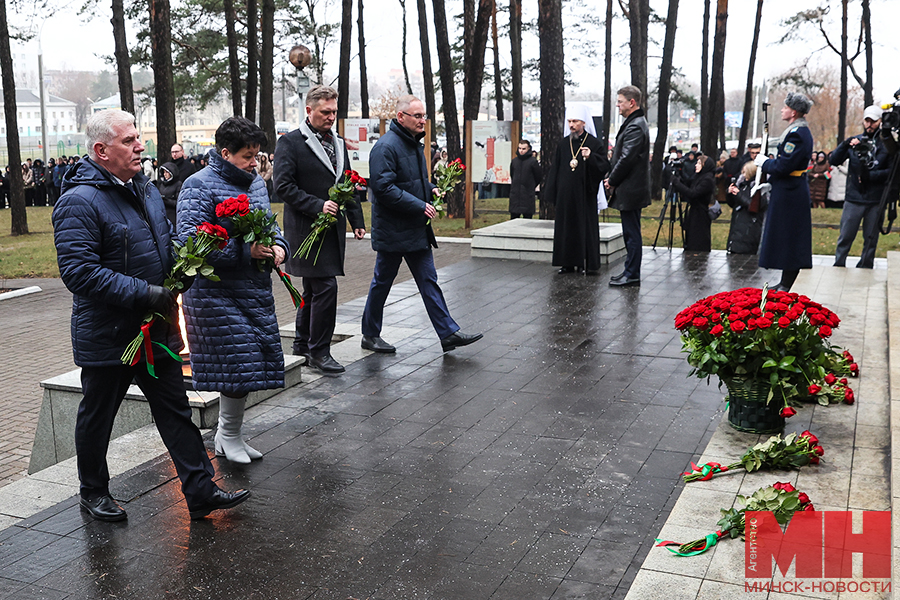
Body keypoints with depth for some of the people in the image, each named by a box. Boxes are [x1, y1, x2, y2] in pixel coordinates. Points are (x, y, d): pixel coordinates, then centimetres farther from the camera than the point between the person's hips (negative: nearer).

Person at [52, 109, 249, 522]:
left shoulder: (145, 188, 10)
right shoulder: (79, 201, -18)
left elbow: (166, 244, 24)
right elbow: (78, 272, -25)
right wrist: (145, 294, -26)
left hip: (156, 329, 8)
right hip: (106, 337, -7)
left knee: (176, 410, 10)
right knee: (97, 417, 12)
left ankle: (201, 492, 16)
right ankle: (94, 492, 32)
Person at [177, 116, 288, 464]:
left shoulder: (256, 183, 13)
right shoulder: (199, 186, -11)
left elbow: (269, 225, 24)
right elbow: (190, 241, -19)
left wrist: (278, 246, 0)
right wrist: (246, 252, -24)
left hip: (255, 290, 8)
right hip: (217, 294, -8)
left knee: (252, 362, 11)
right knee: (238, 361, -9)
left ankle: (226, 436, 27)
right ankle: (229, 435, 13)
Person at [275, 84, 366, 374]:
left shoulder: (338, 143, 16)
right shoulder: (290, 142, -7)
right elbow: (283, 185, -14)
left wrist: (357, 220, 16)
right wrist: (318, 206, -20)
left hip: (332, 228, 7)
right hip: (307, 228, -7)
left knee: (314, 290, 14)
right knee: (325, 287, -12)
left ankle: (302, 345, 26)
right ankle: (319, 350, 0)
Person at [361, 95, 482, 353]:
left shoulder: (414, 144, 13)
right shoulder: (386, 146, -17)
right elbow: (383, 187, -24)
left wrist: (431, 188, 6)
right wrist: (419, 206, -22)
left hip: (416, 229, 9)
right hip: (392, 231, -8)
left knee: (429, 280, 7)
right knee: (382, 283, 6)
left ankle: (448, 333, 9)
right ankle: (370, 335, 20)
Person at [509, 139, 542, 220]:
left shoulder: (533, 161, -7)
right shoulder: (514, 161, 6)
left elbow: (539, 177, 1)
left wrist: (531, 187, 9)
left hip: (528, 195, -4)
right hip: (515, 195, 4)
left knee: (527, 217, 0)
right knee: (513, 217, 8)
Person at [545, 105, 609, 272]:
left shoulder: (593, 143, -1)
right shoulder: (563, 144, 10)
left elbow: (605, 166, -8)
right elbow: (555, 169, 11)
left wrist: (590, 157, -25)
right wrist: (552, 194, 7)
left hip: (584, 194, -4)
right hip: (565, 194, 4)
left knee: (585, 226, -1)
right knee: (565, 227, 5)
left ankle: (586, 263, 5)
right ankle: (568, 263, 12)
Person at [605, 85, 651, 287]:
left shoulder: (635, 127, -17)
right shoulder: (635, 123, 17)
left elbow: (626, 159, -22)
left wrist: (612, 180, -10)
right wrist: (613, 179, 10)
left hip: (630, 190, -11)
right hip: (630, 189, 11)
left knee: (632, 233, -5)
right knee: (630, 232, 15)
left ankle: (632, 275, 1)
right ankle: (630, 270, 23)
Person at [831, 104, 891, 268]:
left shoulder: (886, 145, 2)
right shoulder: (854, 141, 8)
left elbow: (891, 171, -1)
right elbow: (834, 161, -2)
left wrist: (870, 175, -14)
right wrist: (845, 145, -17)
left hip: (876, 201, 0)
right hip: (854, 198, 0)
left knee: (871, 239, 8)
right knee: (845, 236, 0)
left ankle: (865, 270, 18)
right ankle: (838, 266, 10)